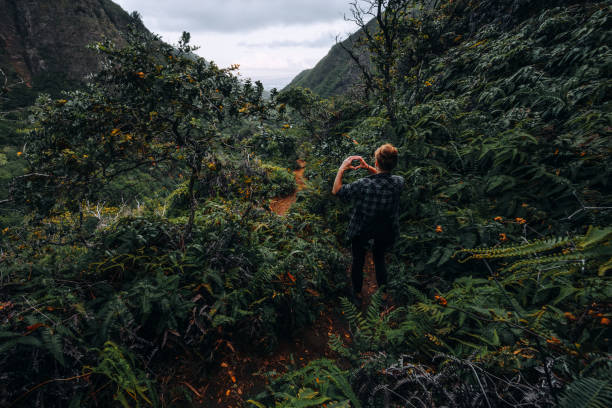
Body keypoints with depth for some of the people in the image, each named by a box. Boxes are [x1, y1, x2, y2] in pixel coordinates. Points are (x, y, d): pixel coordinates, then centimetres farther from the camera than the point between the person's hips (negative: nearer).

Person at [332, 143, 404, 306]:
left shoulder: (363, 185, -32)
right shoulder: (399, 182, -19)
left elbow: (336, 191, -16)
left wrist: (341, 169, -8)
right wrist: (367, 168, -1)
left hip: (361, 234, -3)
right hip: (385, 234, 3)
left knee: (358, 262, 22)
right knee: (379, 258, 30)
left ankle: (357, 295, 42)